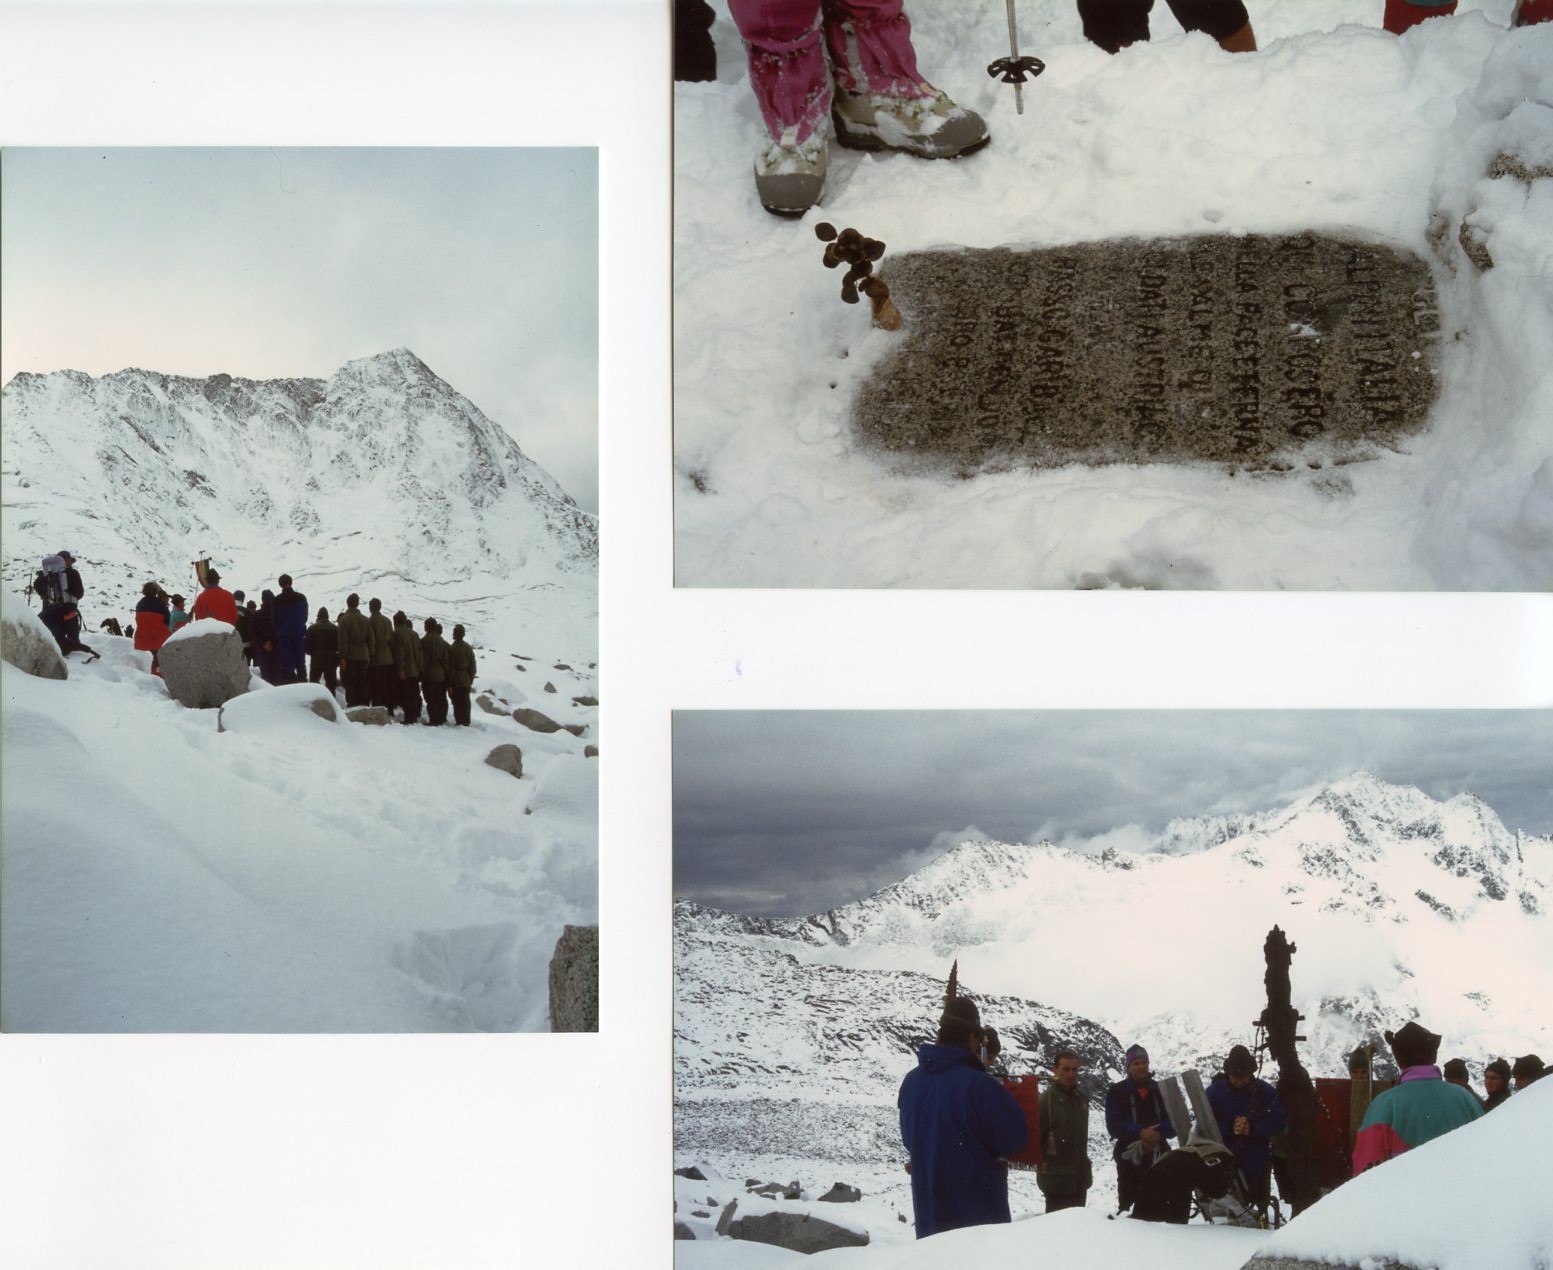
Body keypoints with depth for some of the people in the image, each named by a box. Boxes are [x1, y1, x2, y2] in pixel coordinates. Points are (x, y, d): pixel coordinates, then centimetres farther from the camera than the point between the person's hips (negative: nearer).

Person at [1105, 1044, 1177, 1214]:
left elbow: (1173, 1122, 5)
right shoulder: (1117, 1092, 2)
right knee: (1126, 1206, -3)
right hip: (1129, 1158, -2)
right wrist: (1141, 1133, -20)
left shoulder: (1160, 1090, 11)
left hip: (1158, 1157, 2)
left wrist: (1158, 1133, -15)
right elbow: (1114, 1126, -7)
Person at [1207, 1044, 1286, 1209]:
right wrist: (1230, 1130, -19)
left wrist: (1253, 1128, -20)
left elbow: (1278, 1123, -4)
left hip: (1257, 1165, 1)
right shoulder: (1214, 1091, -1)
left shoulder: (1265, 1091, 1)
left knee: (1262, 1201, 10)